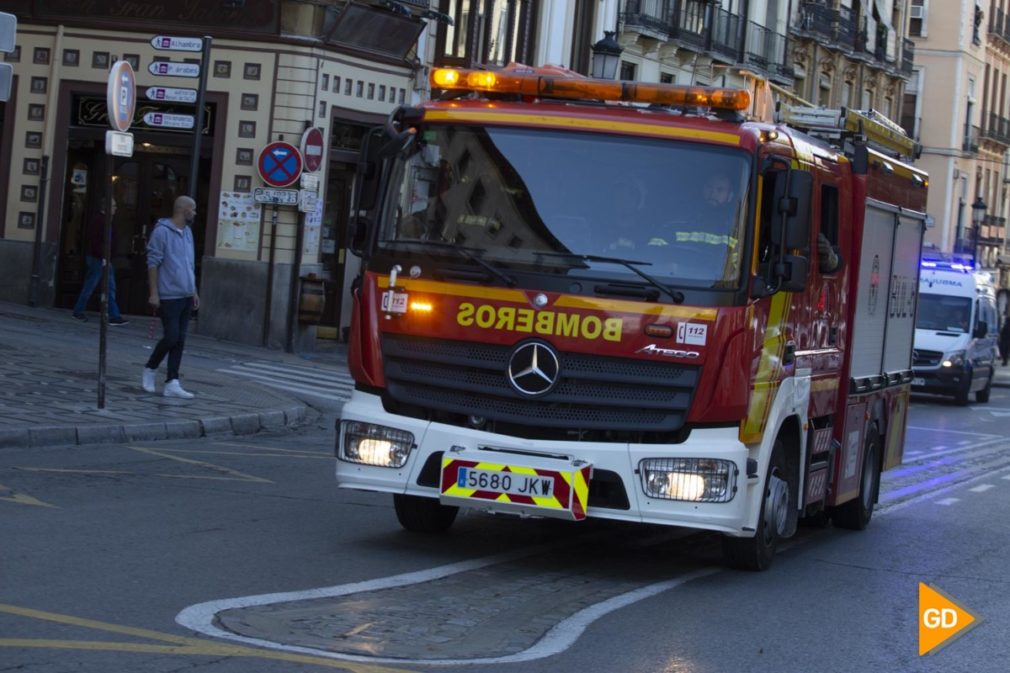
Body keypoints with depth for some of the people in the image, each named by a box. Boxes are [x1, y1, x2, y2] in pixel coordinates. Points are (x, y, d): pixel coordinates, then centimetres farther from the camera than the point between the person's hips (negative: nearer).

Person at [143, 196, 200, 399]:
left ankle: (172, 383, 4)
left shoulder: (187, 232, 15)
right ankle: (150, 368, 15)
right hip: (169, 296, -8)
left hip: (186, 296, 8)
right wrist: (154, 293, -15)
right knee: (171, 337, -9)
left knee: (179, 340, 4)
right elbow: (153, 263, -12)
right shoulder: (162, 231, -10)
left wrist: (194, 291, 18)